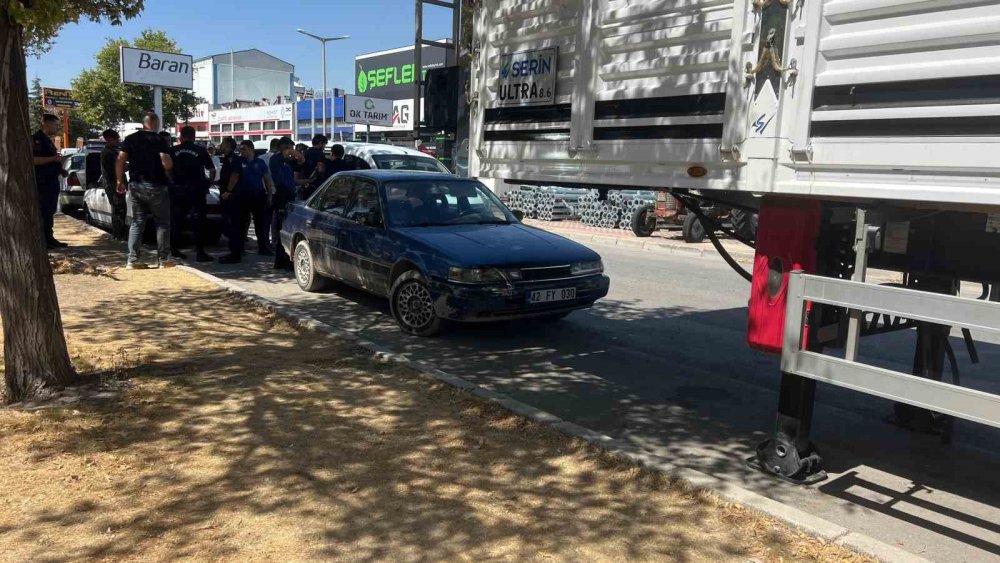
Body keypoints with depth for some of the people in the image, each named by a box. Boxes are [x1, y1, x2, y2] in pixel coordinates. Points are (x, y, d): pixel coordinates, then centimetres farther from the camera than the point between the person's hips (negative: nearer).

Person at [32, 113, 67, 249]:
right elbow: (34, 159, -23)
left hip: (51, 180, 10)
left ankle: (49, 239, 18)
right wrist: (54, 158, -23)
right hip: (42, 182, -10)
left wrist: (59, 168, 16)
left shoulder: (47, 139, 19)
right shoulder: (37, 138, -12)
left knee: (50, 212, 13)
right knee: (43, 212, -8)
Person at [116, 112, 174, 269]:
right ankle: (163, 259, 6)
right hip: (155, 186, -5)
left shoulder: (130, 139, 8)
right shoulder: (159, 140, -8)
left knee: (137, 223, 10)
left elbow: (120, 160, 2)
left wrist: (119, 181, 9)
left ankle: (133, 259, 4)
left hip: (135, 186, 5)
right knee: (162, 223, 6)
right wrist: (167, 170, 4)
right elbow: (167, 164, -18)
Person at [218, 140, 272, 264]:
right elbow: (234, 177, -2)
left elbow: (266, 178, 8)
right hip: (243, 196, -2)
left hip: (259, 196, 2)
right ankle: (235, 253, -5)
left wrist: (269, 193, 2)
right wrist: (228, 191, -10)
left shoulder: (260, 162, 5)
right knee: (238, 224, -5)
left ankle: (263, 248, 34)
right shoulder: (239, 162, 2)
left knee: (261, 223, 15)